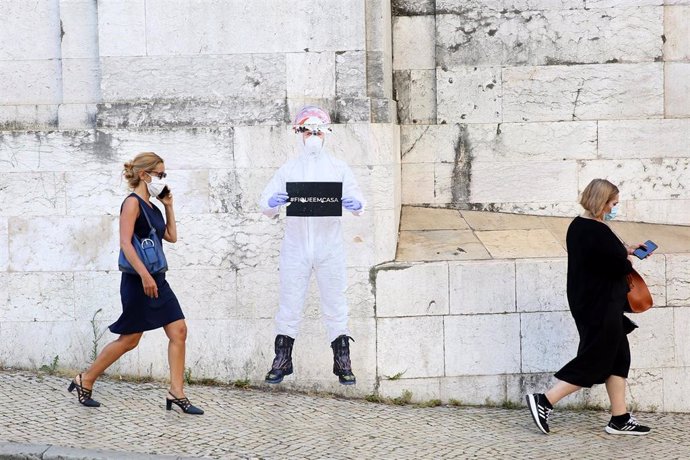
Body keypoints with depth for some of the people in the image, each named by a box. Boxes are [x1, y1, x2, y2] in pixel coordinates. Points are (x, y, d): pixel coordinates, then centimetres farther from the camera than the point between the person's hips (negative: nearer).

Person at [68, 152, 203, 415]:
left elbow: (171, 237, 23)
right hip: (138, 281, -9)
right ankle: (85, 381, 14)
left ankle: (176, 394, 0)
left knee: (178, 331, -1)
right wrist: (145, 275, -28)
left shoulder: (152, 207, 15)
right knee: (130, 339, 0)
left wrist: (169, 206, 15)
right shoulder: (133, 203, -12)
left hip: (157, 280, 9)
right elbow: (125, 242, -21)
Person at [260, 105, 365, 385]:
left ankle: (342, 362, 9)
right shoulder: (287, 170, 9)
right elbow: (266, 206, 2)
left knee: (335, 305, 3)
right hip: (295, 245, 0)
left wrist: (355, 205, -24)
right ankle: (282, 360, 10)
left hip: (329, 246, 0)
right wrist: (272, 203, -21)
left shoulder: (338, 168, 8)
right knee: (290, 303, 2)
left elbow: (357, 203, 0)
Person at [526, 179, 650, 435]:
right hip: (600, 307, -10)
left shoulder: (578, 226, 7)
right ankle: (544, 402, 1)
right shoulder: (598, 232, -23)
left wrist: (624, 251, 13)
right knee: (593, 361, -1)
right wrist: (628, 261, 1)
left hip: (587, 303, 10)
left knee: (618, 356, 14)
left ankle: (620, 420, 17)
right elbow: (619, 266, -21)